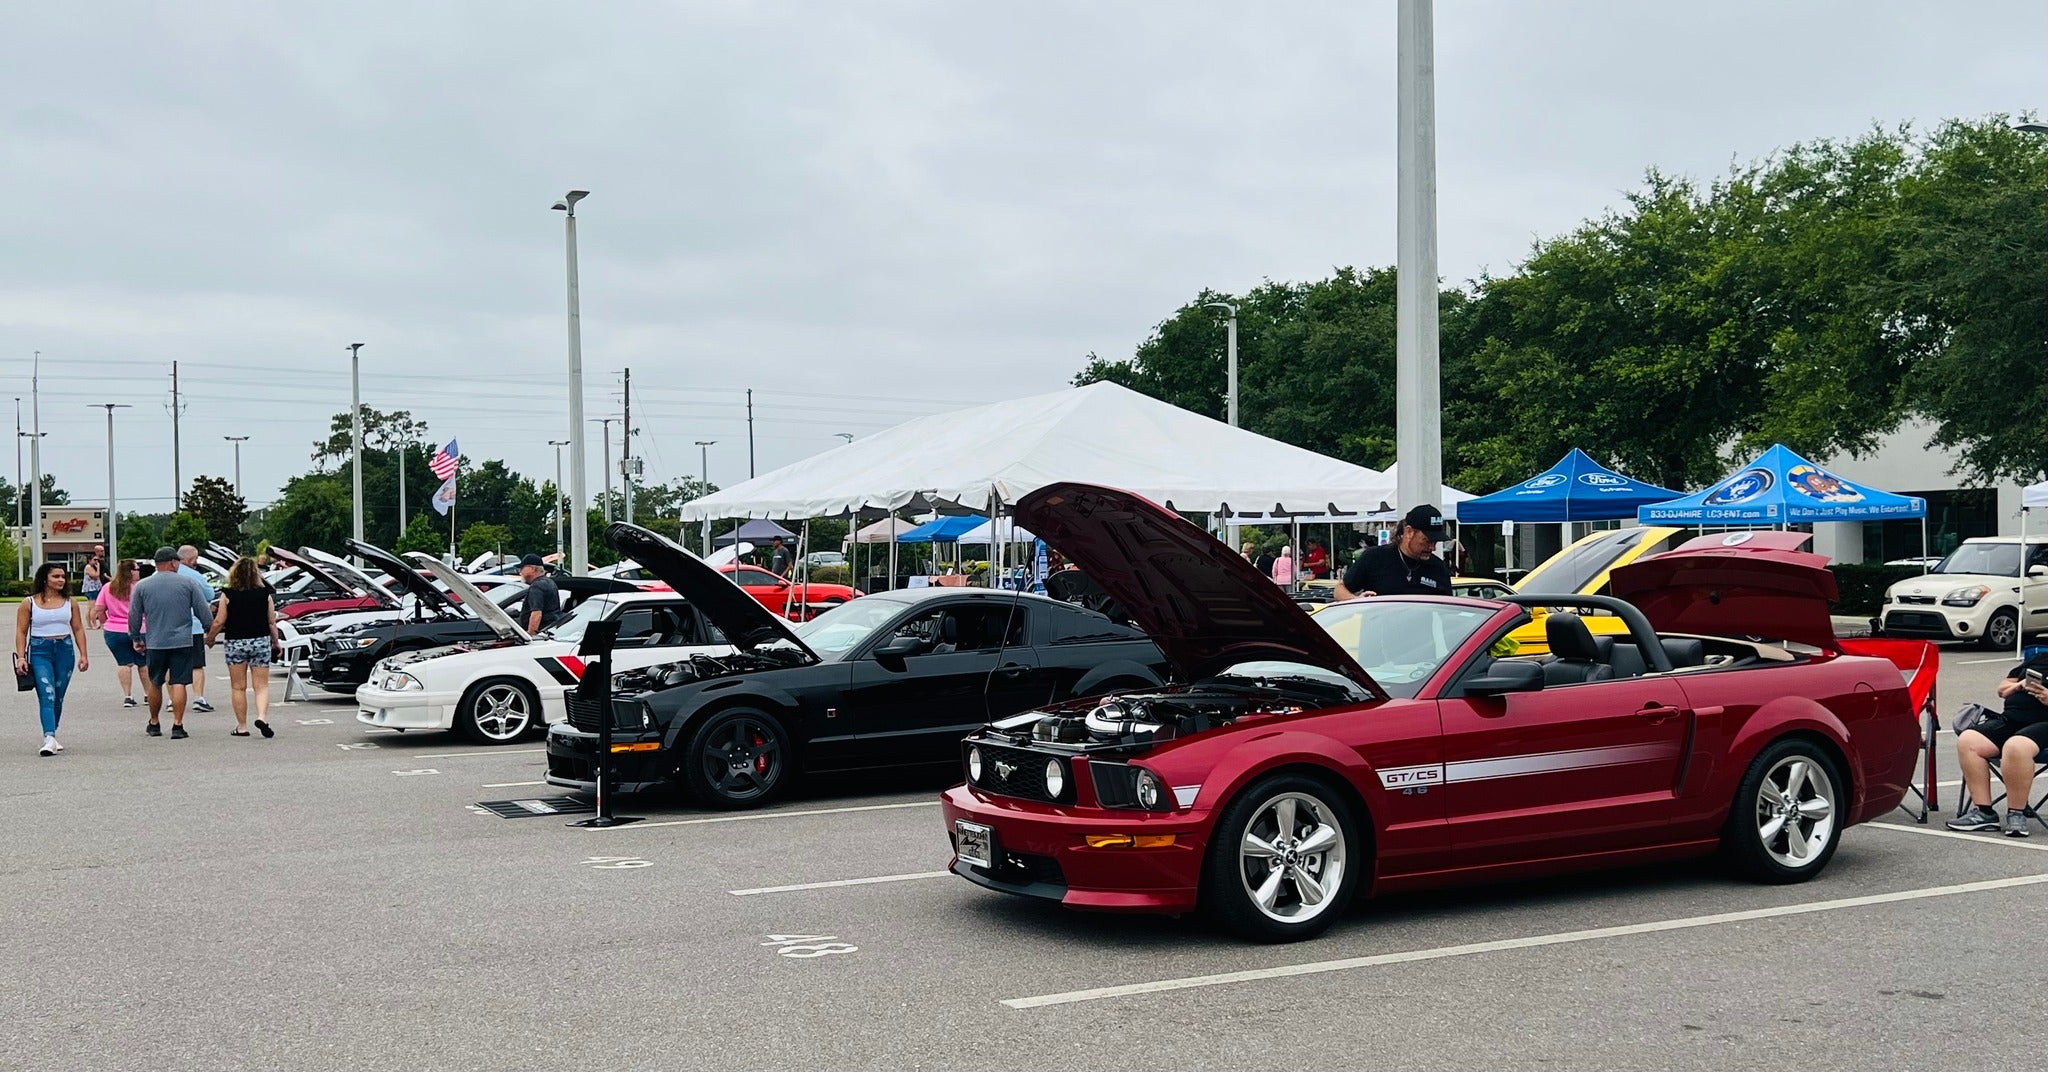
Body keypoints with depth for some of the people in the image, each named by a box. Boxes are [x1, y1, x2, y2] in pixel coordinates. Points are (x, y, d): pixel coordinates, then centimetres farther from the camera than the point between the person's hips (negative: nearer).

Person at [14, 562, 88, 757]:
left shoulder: (69, 602, 7)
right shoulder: (29, 603, 0)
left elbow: (78, 629, 10)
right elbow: (21, 632, 1)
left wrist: (83, 655, 4)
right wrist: (21, 657, -8)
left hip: (65, 650, 3)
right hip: (39, 652, -3)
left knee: (58, 697, 8)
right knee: (47, 695, -16)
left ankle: (51, 737, 20)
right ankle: (49, 739, -26)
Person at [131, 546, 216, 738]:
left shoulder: (142, 586, 3)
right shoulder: (188, 583, -2)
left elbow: (134, 616, 7)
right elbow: (203, 610, 0)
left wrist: (136, 638, 20)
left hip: (155, 643, 2)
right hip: (182, 641, -2)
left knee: (155, 684, 15)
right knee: (178, 684, -2)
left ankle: (154, 724, 25)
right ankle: (177, 726, -6)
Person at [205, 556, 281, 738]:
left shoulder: (228, 595, -6)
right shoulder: (264, 594, -2)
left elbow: (219, 622, -4)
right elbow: (272, 622, 2)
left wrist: (210, 637, 14)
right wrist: (276, 642, 16)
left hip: (235, 643, -1)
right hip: (261, 641, 1)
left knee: (238, 687, 8)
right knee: (261, 685, 4)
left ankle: (242, 727, 9)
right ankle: (261, 716, -18)